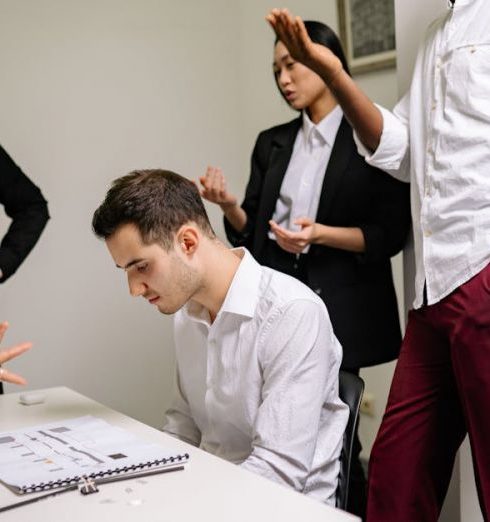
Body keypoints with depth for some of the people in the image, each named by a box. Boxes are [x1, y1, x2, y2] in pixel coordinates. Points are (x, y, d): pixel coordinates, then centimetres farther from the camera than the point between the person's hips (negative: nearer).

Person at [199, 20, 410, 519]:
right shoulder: (271, 144, 14)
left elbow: (390, 234, -7)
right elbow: (252, 232, 13)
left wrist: (321, 234, -20)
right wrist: (229, 205, -7)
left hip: (339, 309, -4)